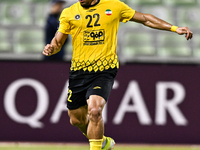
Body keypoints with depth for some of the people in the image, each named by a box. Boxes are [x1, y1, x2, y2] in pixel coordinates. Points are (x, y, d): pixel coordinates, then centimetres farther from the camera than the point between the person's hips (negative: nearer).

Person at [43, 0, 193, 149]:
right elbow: (57, 42, 8)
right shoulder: (69, 13, 4)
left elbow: (145, 19, 11)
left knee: (94, 111, -25)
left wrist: (174, 28, 6)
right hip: (79, 70, 3)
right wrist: (51, 49, -16)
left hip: (104, 70, -3)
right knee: (76, 119, 9)